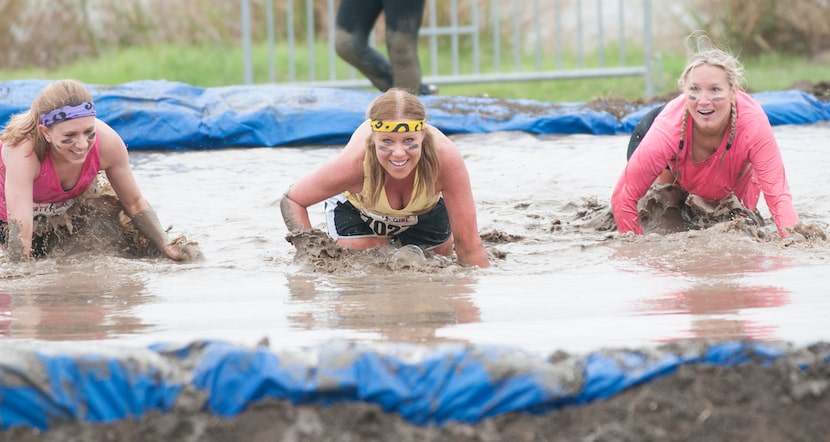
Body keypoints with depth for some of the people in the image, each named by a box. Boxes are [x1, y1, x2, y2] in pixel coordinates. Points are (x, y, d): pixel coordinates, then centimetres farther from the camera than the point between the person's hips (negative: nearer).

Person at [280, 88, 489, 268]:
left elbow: (468, 242, -32)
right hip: (356, 208, -1)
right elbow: (292, 200, -27)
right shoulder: (354, 162, -44)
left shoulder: (445, 158, -43)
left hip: (427, 211, 1)